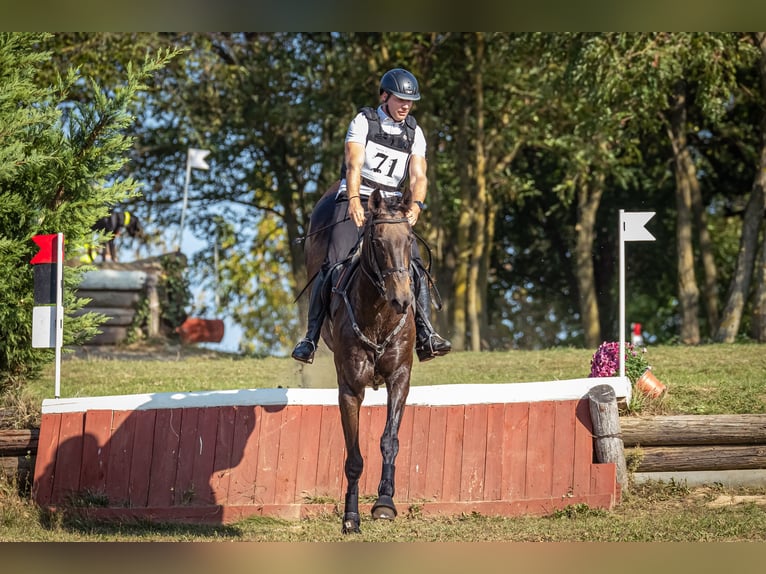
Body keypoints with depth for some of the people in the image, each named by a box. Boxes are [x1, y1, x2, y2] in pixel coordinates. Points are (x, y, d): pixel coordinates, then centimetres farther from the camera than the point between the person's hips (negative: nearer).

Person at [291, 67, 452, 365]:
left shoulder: (414, 133, 11)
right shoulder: (363, 122, 0)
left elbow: (418, 176, 0)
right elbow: (353, 164, -13)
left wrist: (415, 205, -22)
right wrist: (354, 200, -31)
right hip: (355, 202, -3)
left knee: (415, 264, -15)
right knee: (334, 265, -18)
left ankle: (425, 335, -17)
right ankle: (311, 336, -12)